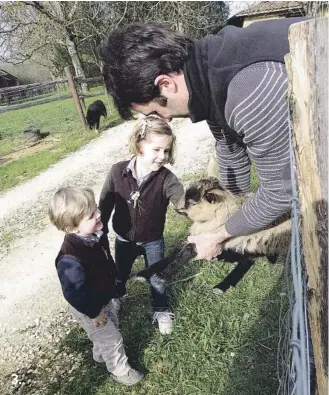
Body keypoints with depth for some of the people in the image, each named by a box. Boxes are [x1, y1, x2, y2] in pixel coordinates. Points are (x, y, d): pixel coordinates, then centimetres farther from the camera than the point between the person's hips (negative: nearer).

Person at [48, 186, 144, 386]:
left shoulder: (94, 234, -16)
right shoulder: (71, 260, -43)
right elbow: (75, 293, -32)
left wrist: (112, 286, 15)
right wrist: (94, 313, -17)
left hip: (105, 297, 7)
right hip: (89, 308, -7)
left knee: (111, 328, 31)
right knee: (111, 340, 16)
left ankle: (100, 354, 61)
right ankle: (120, 369, 45)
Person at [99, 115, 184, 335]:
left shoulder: (166, 179, -27)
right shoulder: (118, 171, -22)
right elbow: (105, 204, -9)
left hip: (153, 241, -1)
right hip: (124, 238, 2)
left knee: (157, 278, 21)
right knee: (119, 275, 28)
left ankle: (162, 311, 50)